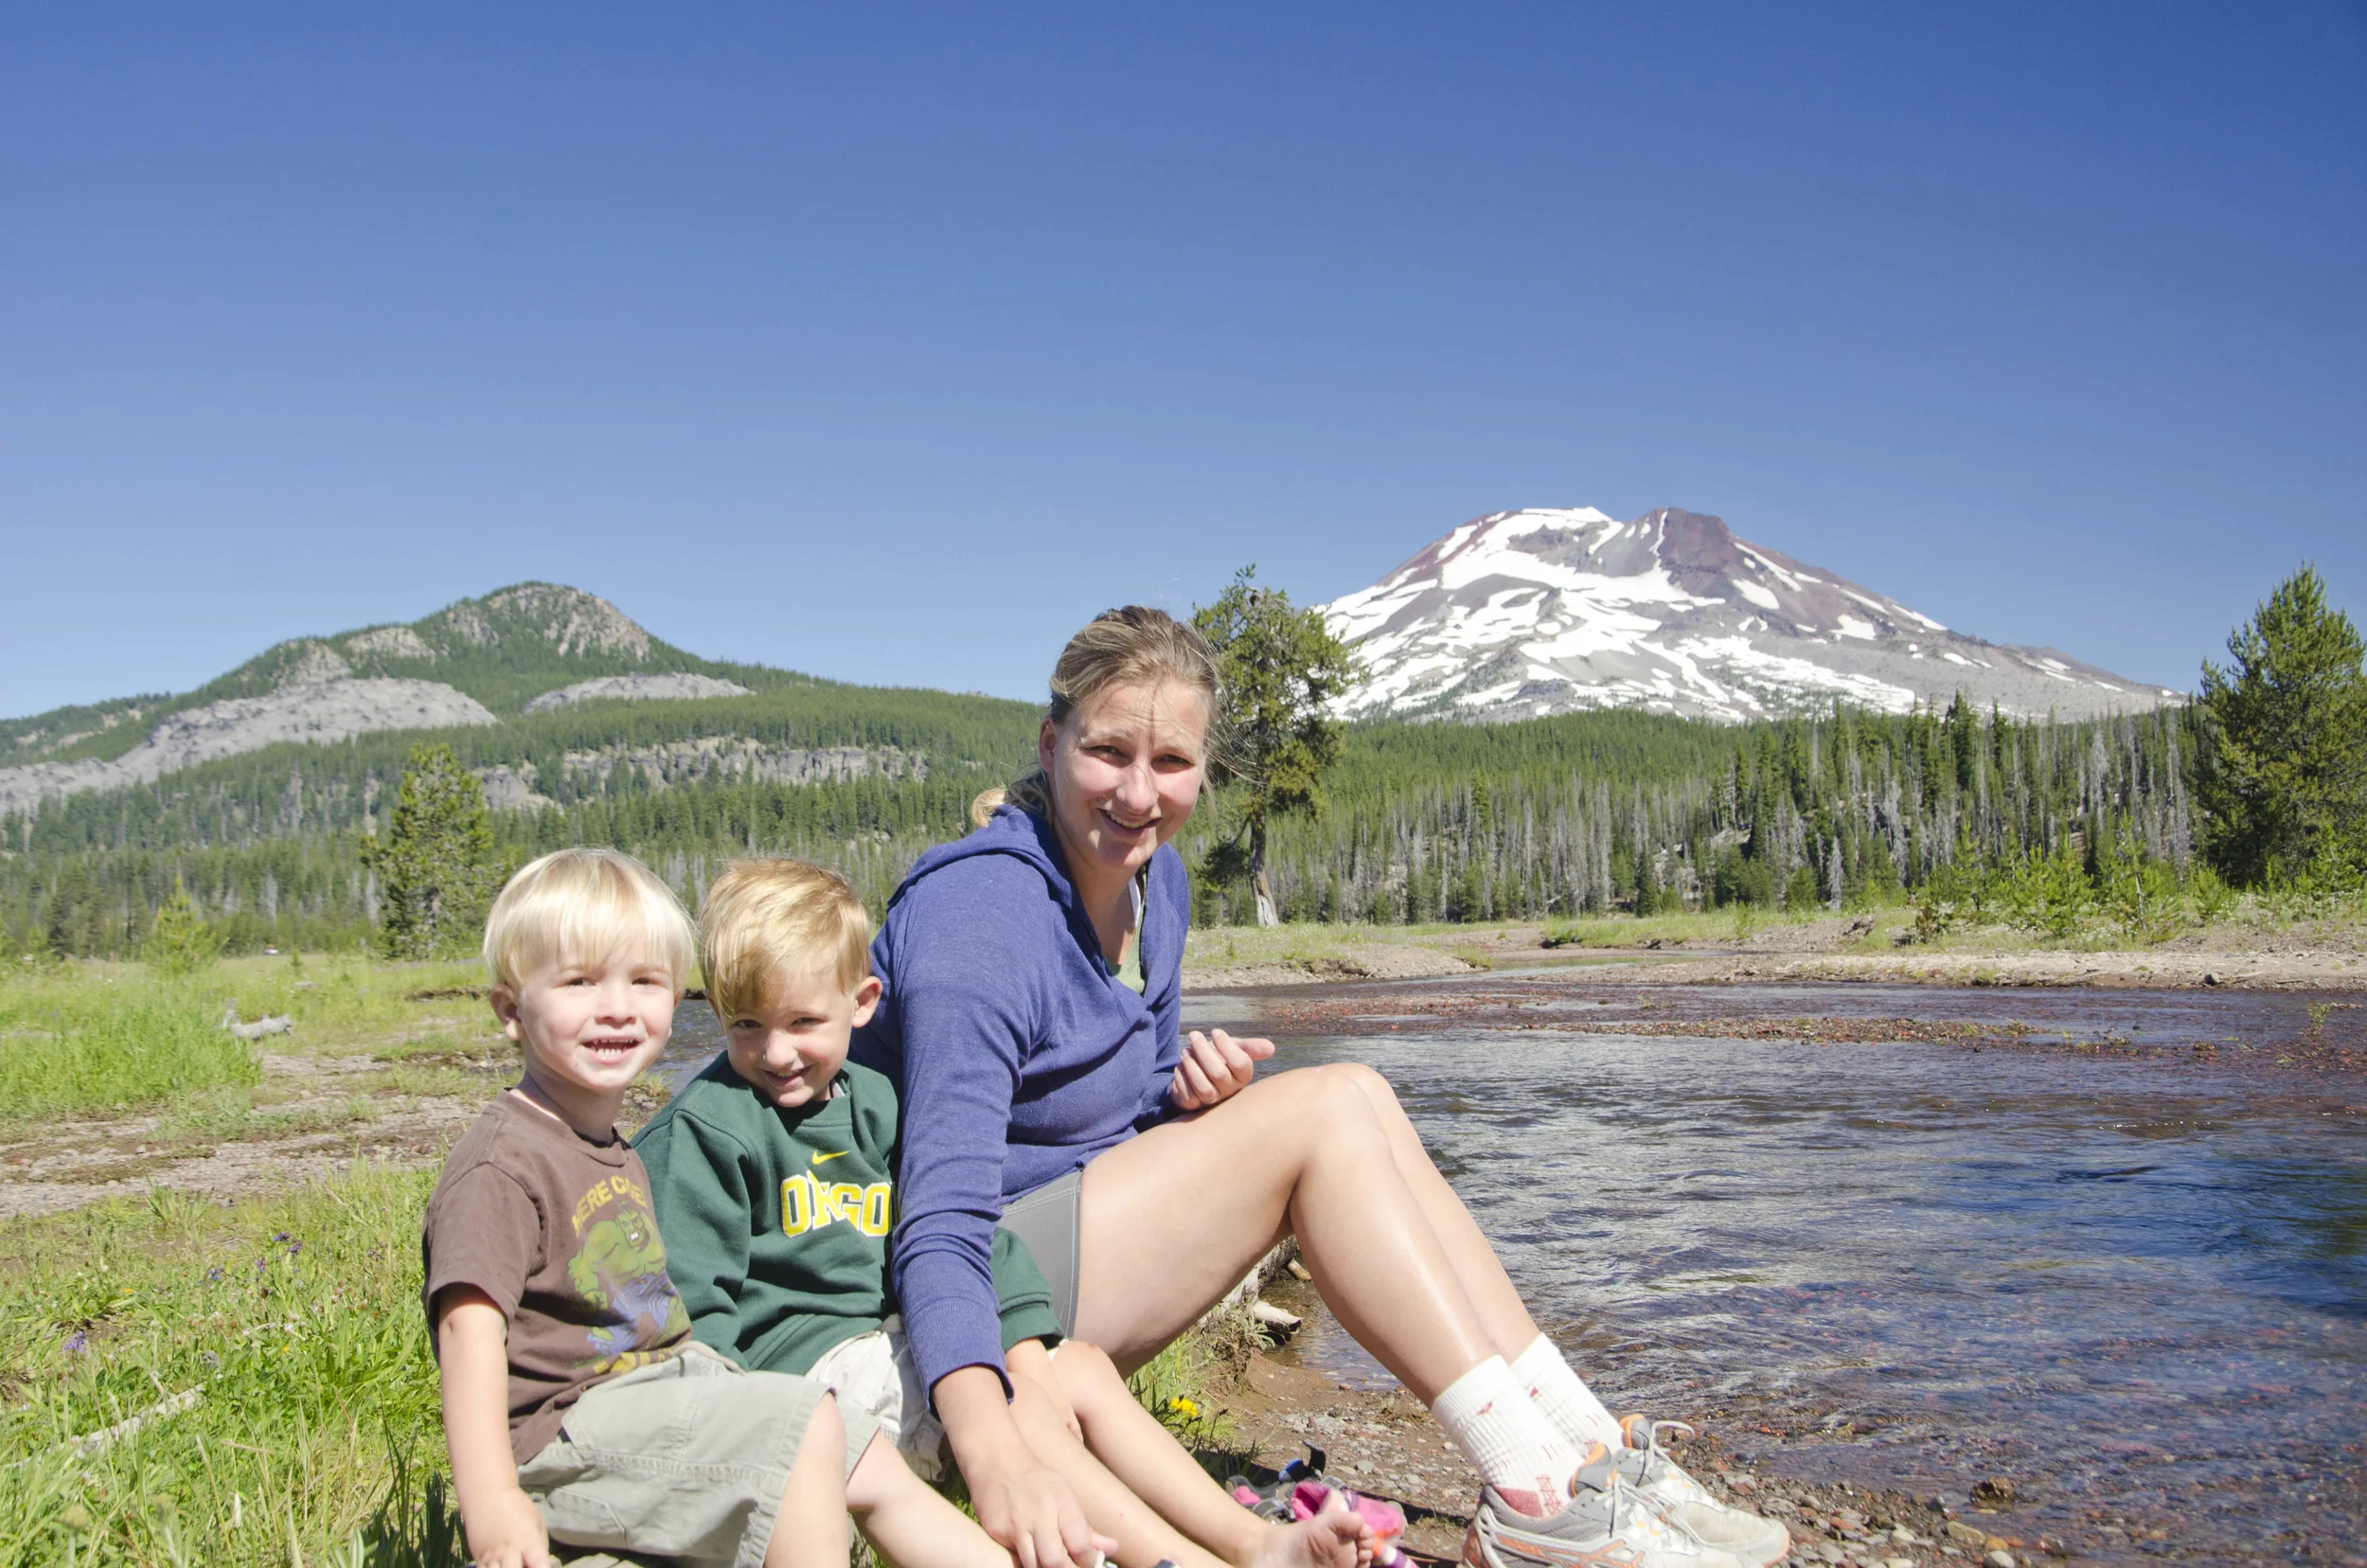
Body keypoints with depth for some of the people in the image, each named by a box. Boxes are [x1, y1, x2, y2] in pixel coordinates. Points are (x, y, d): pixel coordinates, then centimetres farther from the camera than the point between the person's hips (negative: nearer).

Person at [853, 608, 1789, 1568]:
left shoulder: (1154, 879, 4)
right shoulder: (975, 913, -23)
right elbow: (941, 1222, -32)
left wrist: (1191, 1094, -10)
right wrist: (994, 1457, -48)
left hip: (1083, 1244, 8)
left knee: (1359, 1103, -8)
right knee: (1323, 1107, -20)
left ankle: (1590, 1447, -8)